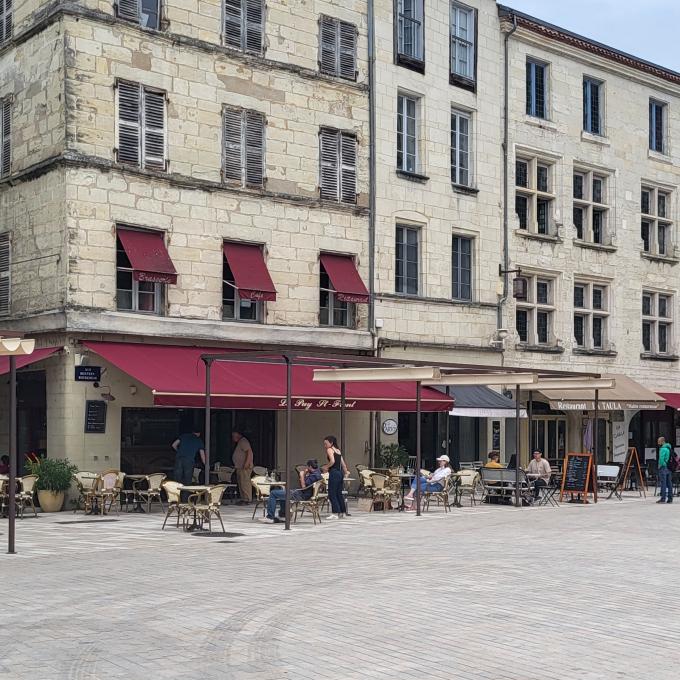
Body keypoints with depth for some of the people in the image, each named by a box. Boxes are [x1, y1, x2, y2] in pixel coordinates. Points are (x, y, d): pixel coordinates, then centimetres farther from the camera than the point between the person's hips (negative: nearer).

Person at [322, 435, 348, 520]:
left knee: (332, 494, -6)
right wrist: (345, 472, 29)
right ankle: (343, 512, 22)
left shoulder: (329, 450, -6)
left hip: (334, 472, -8)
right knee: (339, 493, 16)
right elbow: (343, 464, 20)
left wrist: (326, 467, -7)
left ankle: (335, 513, -10)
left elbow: (332, 461, -21)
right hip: (340, 472, 8)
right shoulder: (338, 451, 17)